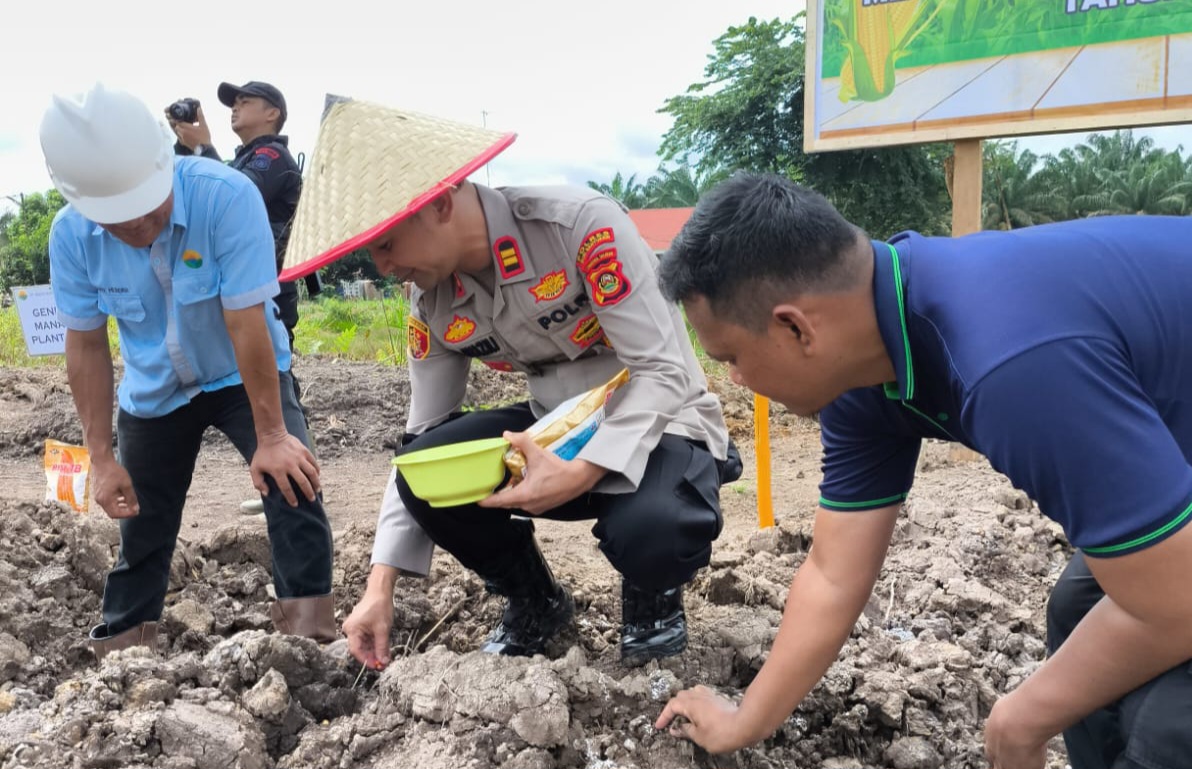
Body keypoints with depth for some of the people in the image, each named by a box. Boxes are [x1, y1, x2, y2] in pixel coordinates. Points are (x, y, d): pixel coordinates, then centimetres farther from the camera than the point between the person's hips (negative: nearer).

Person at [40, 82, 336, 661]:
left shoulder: (227, 196, -32)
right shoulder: (71, 234, -20)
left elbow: (246, 324, -32)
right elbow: (86, 344, -10)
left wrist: (271, 436, -27)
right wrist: (101, 456, -9)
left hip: (244, 376, -3)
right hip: (153, 393, 3)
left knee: (290, 476, -25)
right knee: (142, 530, 13)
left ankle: (309, 631, -16)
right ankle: (117, 650, 34)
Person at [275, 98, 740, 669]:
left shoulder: (581, 224, -26)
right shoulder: (432, 306, -6)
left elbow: (664, 372, -24)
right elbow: (420, 441, -1)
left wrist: (583, 472, -38)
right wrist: (380, 586, -6)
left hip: (659, 423, -5)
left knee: (646, 530, -38)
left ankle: (654, 599, 2)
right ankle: (534, 603, 8)